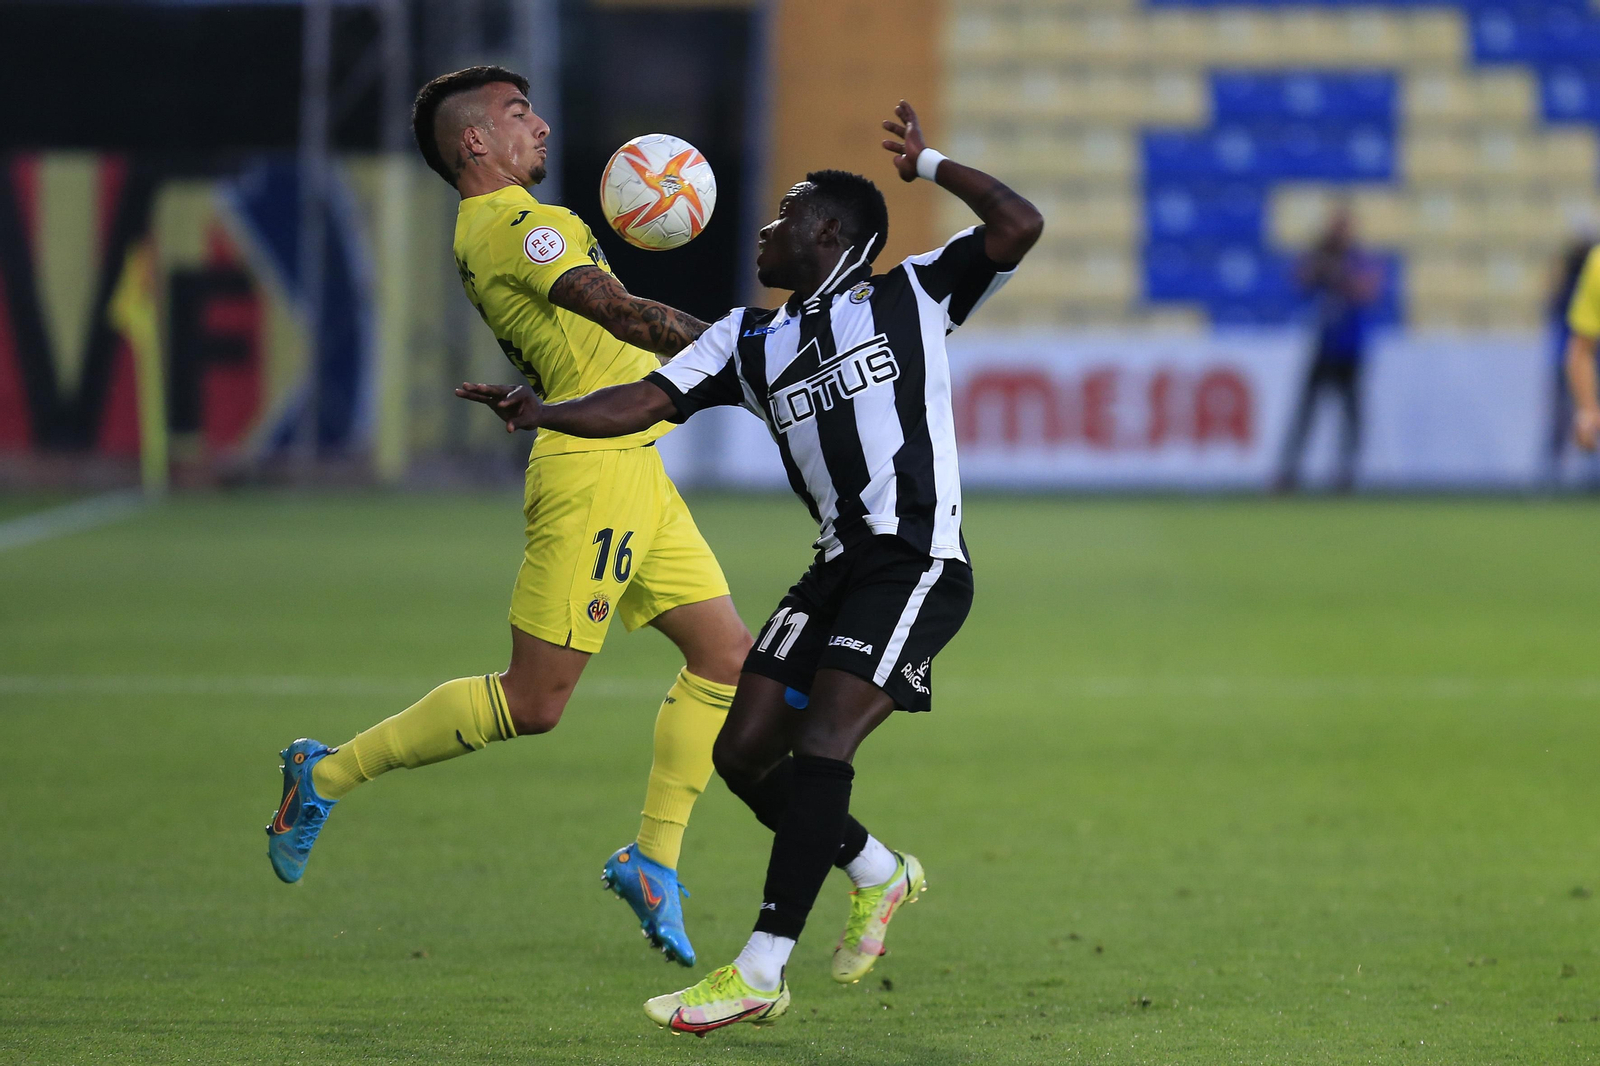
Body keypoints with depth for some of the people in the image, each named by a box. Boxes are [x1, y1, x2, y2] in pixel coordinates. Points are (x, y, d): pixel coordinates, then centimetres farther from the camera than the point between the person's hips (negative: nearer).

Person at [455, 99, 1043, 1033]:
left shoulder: (913, 297, 5)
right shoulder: (749, 341, 18)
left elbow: (1019, 226, -5)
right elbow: (645, 402, 8)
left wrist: (928, 165, 2)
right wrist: (544, 414, -8)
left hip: (919, 564, -7)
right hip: (841, 566, 7)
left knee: (820, 744, -19)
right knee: (745, 751, 3)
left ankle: (760, 974, -22)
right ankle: (879, 875, 28)